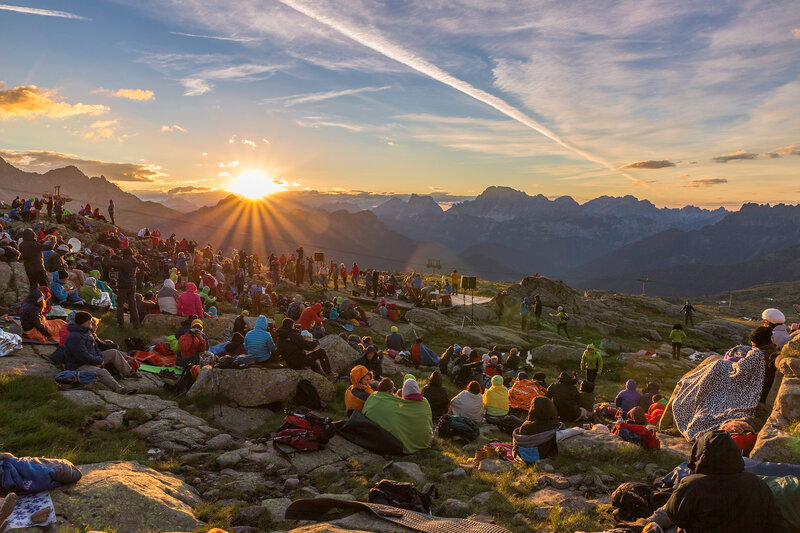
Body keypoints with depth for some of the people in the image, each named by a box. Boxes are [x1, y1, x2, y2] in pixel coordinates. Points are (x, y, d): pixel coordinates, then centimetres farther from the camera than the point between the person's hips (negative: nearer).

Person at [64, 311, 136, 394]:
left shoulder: (88, 331, 9)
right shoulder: (75, 337, -24)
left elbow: (97, 345, 16)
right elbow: (83, 356, -27)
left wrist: (100, 358, -3)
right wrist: (99, 361, -16)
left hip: (93, 360, 11)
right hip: (79, 366, -10)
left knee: (114, 353, 6)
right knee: (102, 372, -35)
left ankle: (129, 373, 7)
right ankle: (120, 390, -47)